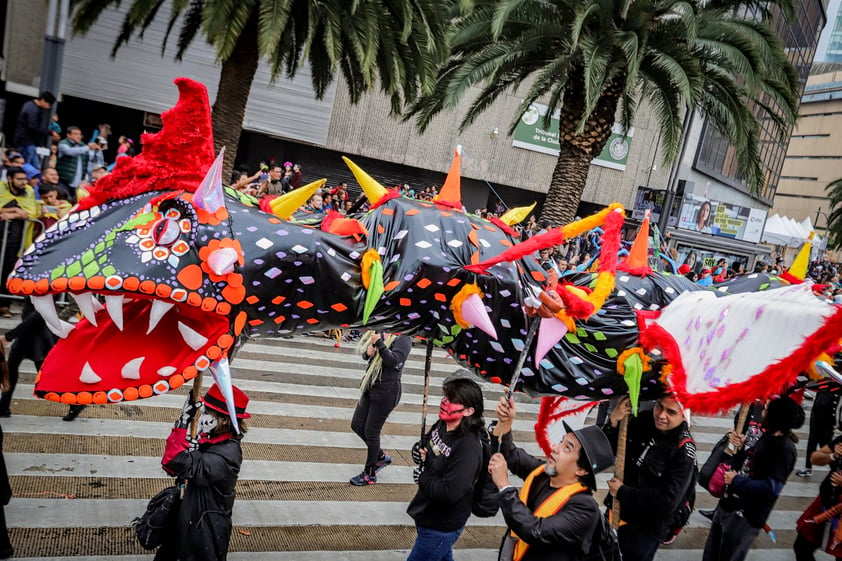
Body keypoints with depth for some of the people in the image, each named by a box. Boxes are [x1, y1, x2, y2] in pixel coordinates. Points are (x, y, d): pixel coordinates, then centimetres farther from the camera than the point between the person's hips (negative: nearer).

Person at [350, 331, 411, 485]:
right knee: (357, 425, 13)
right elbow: (366, 355, 16)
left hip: (386, 392, -8)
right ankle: (381, 456, 34)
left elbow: (393, 361, -27)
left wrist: (378, 343, -29)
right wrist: (368, 352, -6)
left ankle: (370, 474, 19)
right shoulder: (383, 334, 6)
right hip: (370, 388, 8)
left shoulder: (403, 339, -14)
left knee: (371, 431, 0)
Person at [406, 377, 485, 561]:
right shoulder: (441, 425, -5)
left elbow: (449, 493, -35)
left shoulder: (469, 448, -30)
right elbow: (425, 443, 15)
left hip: (442, 526, -8)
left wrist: (422, 477, -20)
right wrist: (418, 450, -8)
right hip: (426, 513, 8)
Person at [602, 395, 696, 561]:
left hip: (645, 530, -5)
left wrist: (622, 492, -20)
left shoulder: (683, 451, -23)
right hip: (615, 513, 6)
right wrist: (613, 421, -21)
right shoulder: (643, 421, -8)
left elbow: (668, 500, -27)